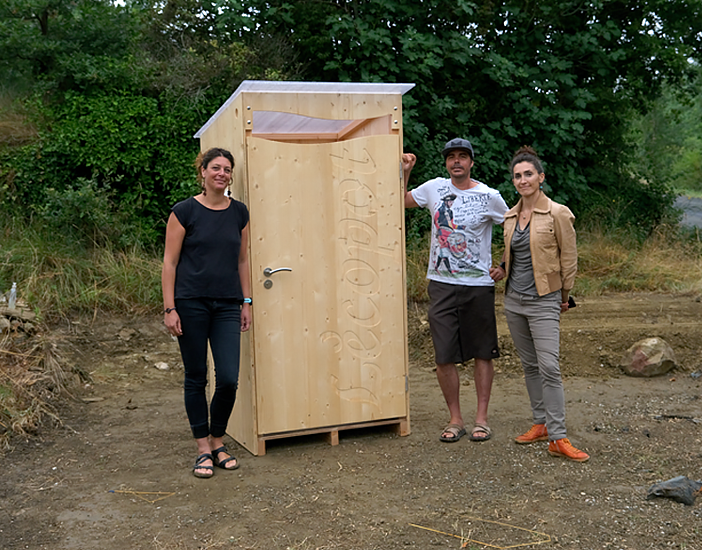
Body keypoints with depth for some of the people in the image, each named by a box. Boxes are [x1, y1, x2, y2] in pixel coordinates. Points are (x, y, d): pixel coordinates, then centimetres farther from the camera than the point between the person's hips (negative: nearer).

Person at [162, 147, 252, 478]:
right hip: (191, 304, -3)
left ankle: (217, 441, 19)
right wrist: (170, 308, -9)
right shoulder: (185, 211, -4)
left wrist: (246, 302, 10)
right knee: (196, 377, 5)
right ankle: (203, 449, 18)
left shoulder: (239, 212, 8)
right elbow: (170, 262, -4)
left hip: (227, 305, 3)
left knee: (228, 379, -4)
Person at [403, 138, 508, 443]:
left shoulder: (489, 197, -4)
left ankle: (481, 418, 17)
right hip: (441, 284, 2)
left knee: (482, 353, 6)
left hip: (478, 286, -2)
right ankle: (455, 419, 15)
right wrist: (404, 172, 8)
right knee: (444, 356, 2)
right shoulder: (435, 188, 5)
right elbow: (400, 201, 21)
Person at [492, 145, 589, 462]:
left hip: (544, 302, -6)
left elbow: (569, 259, -3)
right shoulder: (510, 216, 8)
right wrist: (501, 269, 4)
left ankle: (557, 439, -8)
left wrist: (564, 297, 3)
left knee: (549, 367, -12)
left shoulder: (557, 214, -9)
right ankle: (541, 424, 23)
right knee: (529, 366, 12)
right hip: (514, 300, 6)